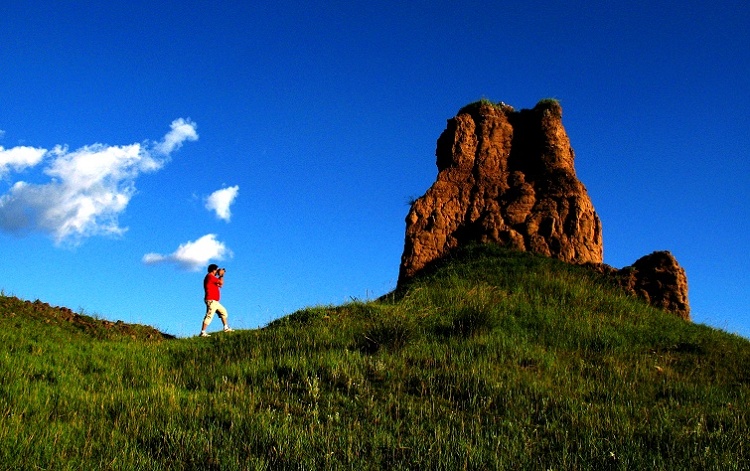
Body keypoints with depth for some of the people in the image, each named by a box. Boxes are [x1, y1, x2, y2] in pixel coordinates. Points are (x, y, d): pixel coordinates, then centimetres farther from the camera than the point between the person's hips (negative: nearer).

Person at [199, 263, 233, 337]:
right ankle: (203, 332, -16)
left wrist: (220, 276, 18)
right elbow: (221, 282, -16)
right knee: (209, 316, -14)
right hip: (211, 301, -11)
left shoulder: (212, 277, 20)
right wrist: (221, 275, 1)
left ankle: (226, 328, 25)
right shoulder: (210, 276, -12)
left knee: (223, 311, 18)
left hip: (215, 301, 11)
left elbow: (219, 285, 23)